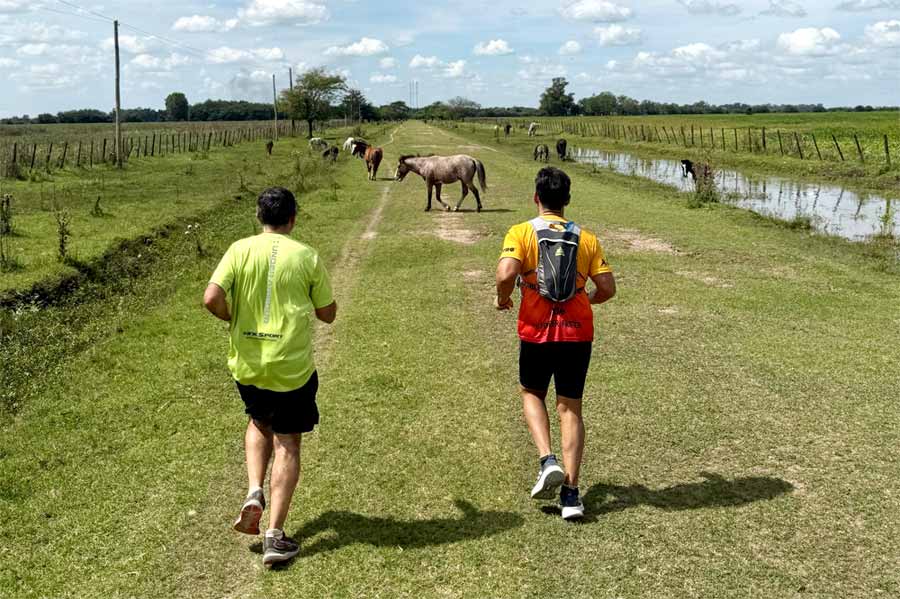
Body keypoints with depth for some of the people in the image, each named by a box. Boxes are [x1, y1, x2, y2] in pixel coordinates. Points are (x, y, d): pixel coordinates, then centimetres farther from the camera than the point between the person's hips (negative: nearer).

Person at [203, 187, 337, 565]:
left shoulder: (240, 250, -2)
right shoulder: (308, 257, -4)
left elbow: (212, 299, -12)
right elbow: (328, 314, 3)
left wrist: (234, 318, 7)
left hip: (246, 364, 2)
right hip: (292, 367, -2)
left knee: (260, 423, 29)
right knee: (287, 443, 8)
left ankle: (254, 494, 9)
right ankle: (275, 536, 7)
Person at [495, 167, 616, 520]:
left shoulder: (521, 233, -4)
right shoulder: (586, 238, 5)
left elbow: (506, 274, -20)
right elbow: (607, 289, 0)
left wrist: (502, 299, 1)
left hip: (536, 331, -2)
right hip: (577, 332, 2)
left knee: (531, 394, 22)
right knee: (570, 407, 8)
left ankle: (548, 461, 1)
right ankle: (571, 493, 3)